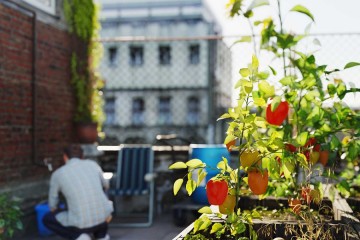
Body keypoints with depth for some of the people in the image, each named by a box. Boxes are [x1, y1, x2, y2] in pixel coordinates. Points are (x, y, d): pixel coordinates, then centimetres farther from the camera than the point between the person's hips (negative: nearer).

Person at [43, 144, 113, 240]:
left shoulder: (57, 174, 4)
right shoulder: (93, 164, 10)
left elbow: (53, 206, 18)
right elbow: (105, 185, 31)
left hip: (80, 223, -3)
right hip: (103, 217, 3)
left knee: (46, 219, 24)